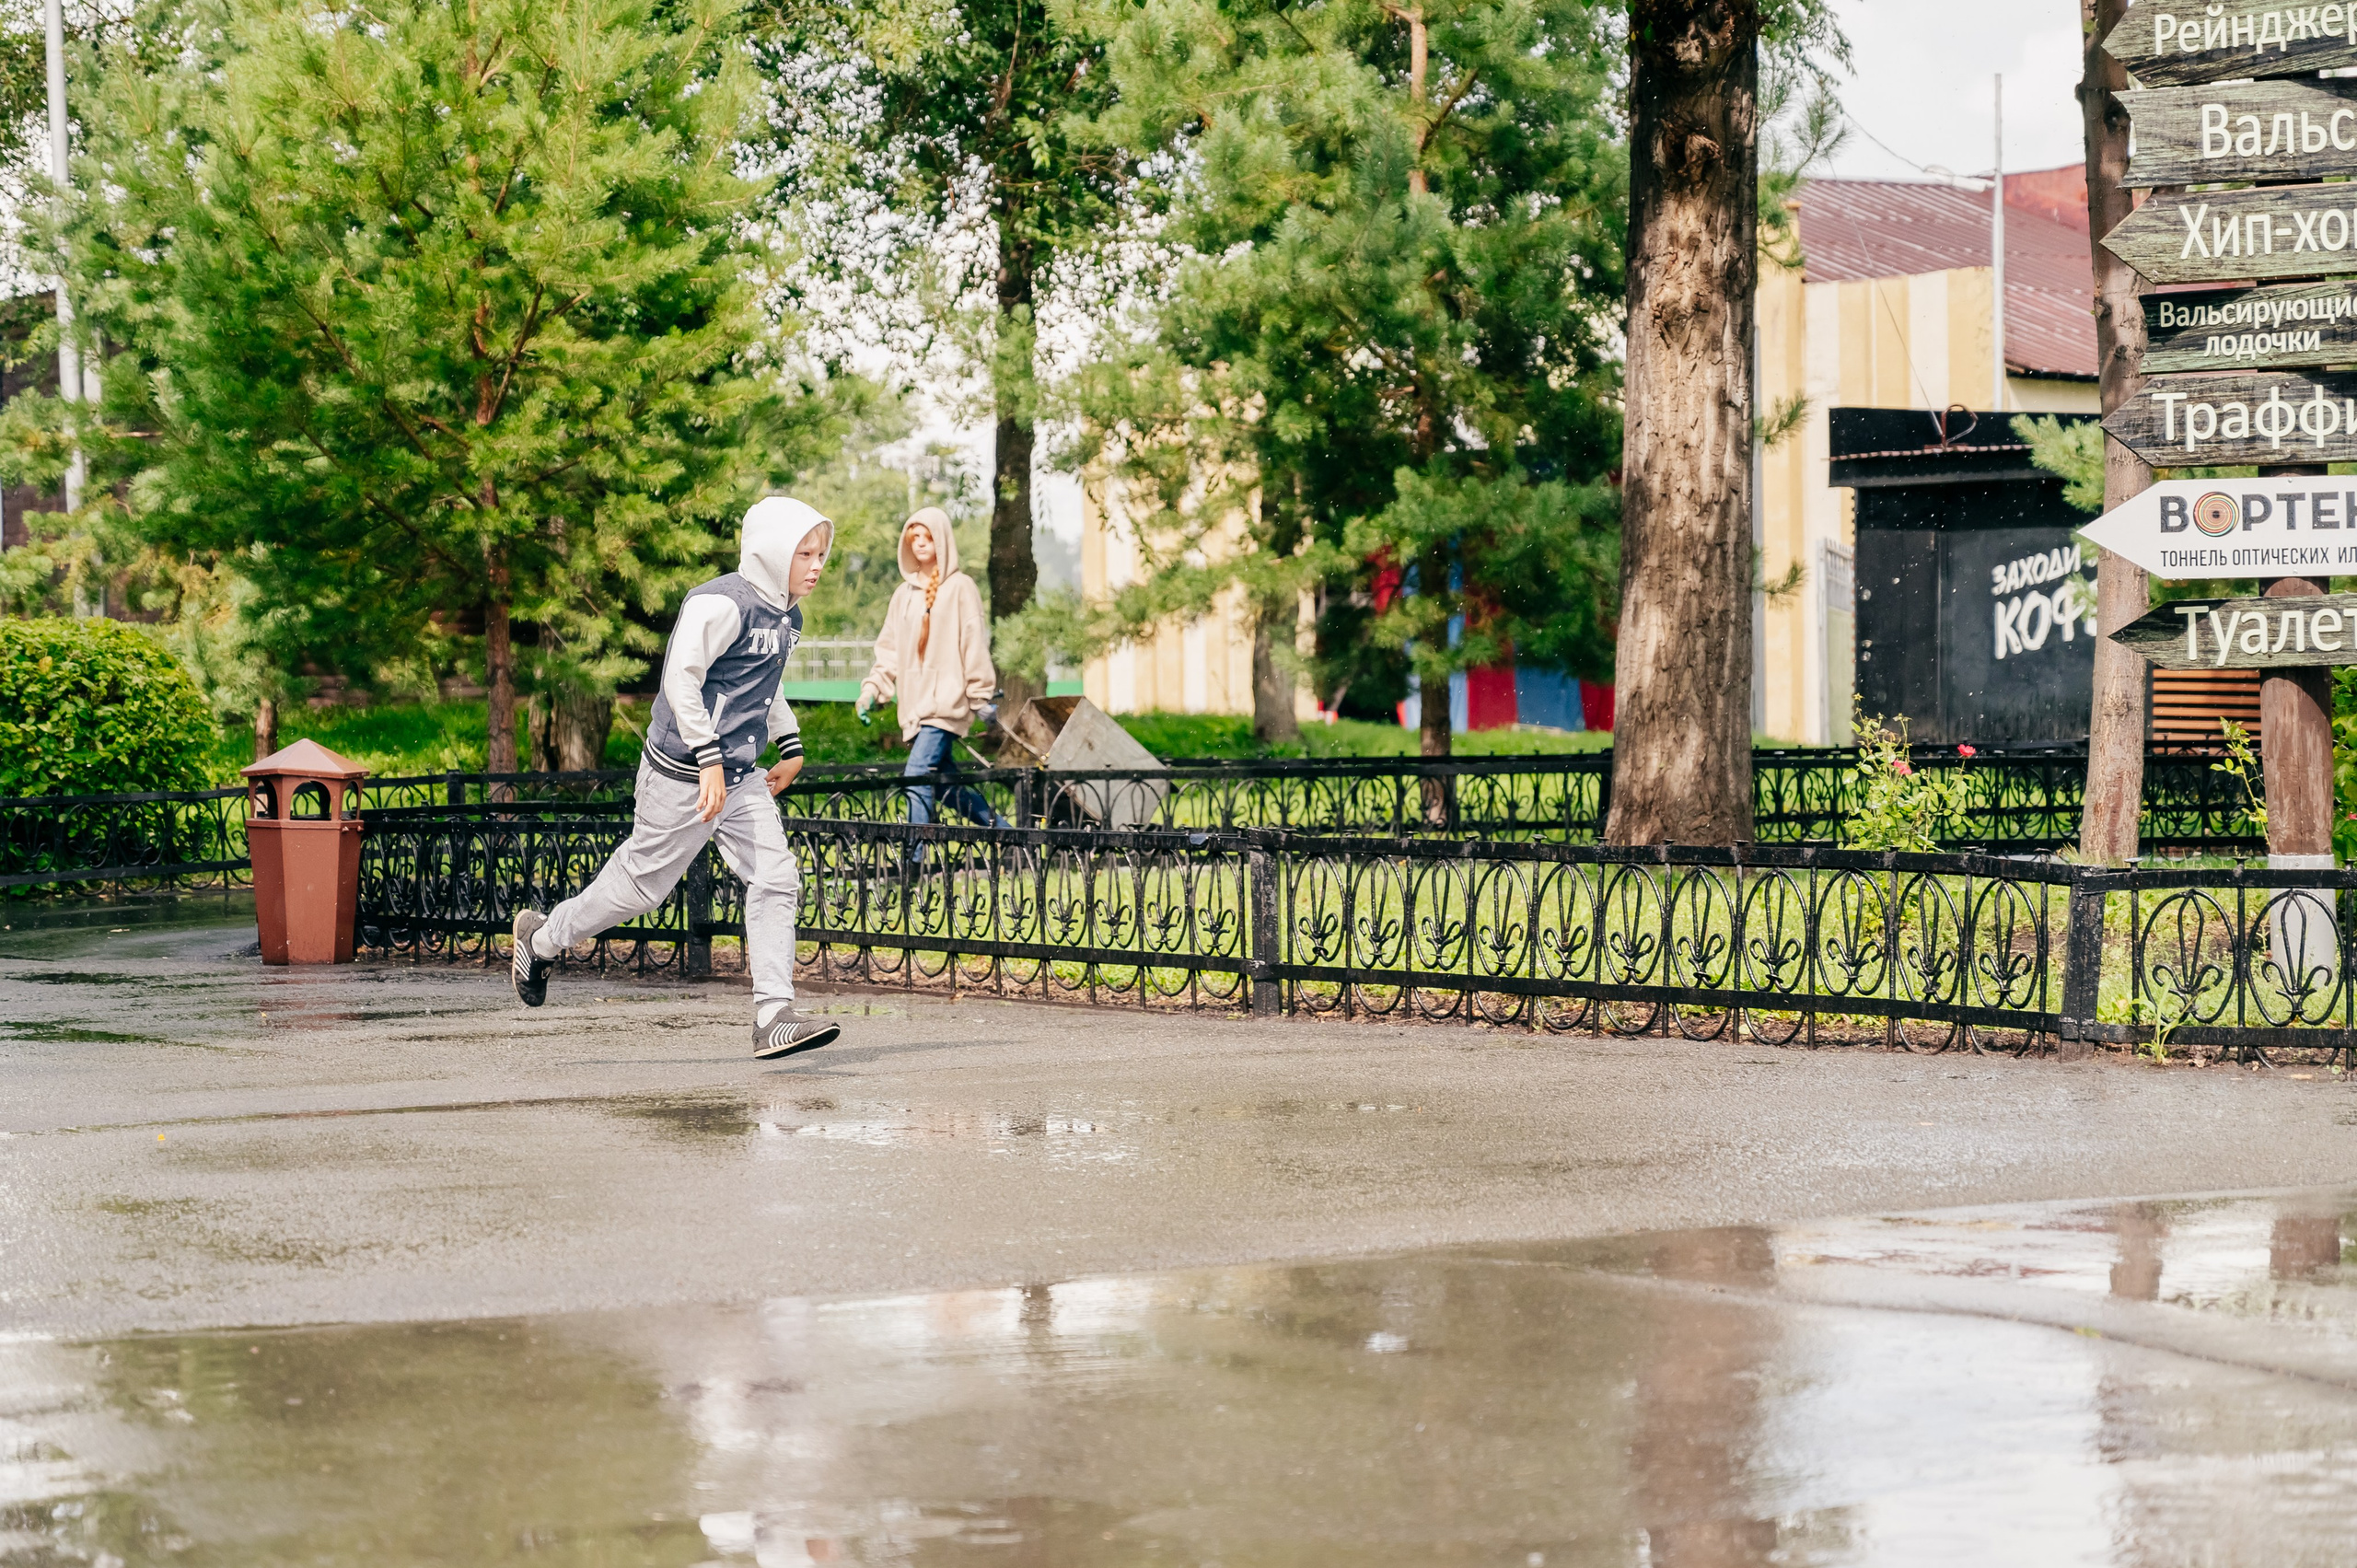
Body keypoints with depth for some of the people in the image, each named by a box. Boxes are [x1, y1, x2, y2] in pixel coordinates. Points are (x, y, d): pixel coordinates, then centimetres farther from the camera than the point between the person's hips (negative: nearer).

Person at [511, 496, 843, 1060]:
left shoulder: (786, 616, 11)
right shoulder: (721, 604, -19)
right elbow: (681, 679, -23)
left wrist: (790, 746, 21)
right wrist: (709, 760, -26)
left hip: (740, 776, 8)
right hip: (684, 774, -8)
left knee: (776, 878, -5)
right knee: (643, 880, 5)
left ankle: (773, 1018, -7)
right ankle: (542, 936, 29)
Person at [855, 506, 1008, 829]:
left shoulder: (960, 588, -2)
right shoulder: (905, 593, 16)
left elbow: (975, 644, -4)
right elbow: (889, 648, 18)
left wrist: (981, 696, -8)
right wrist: (872, 688, 6)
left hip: (947, 702, -7)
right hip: (915, 705, 7)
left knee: (917, 776, -19)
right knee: (949, 787, 8)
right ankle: (1001, 829, 24)